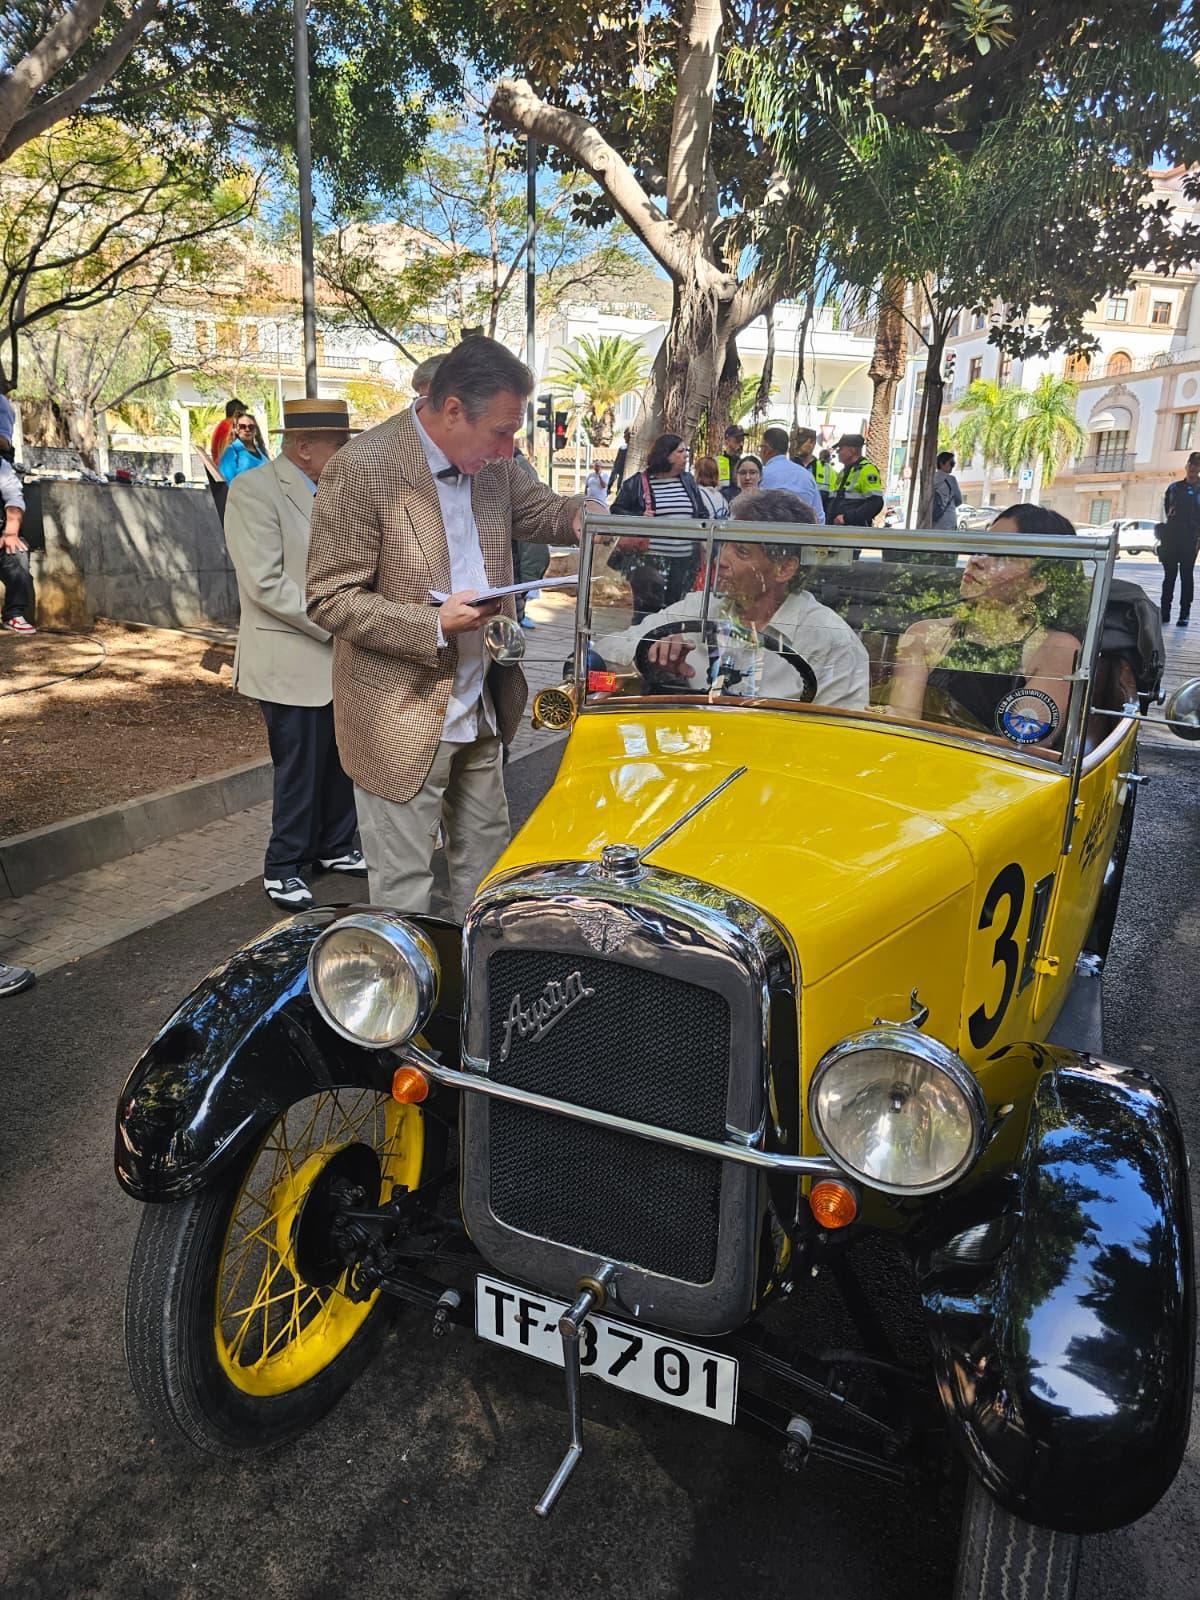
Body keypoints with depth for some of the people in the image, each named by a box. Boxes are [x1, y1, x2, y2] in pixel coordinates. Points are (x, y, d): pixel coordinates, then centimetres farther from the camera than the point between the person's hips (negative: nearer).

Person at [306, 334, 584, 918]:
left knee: (485, 865, 21)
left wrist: (590, 519, -6)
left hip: (481, 711, 8)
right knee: (405, 890, 4)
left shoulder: (492, 464, 3)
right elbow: (330, 598, -16)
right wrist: (434, 624, -26)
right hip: (403, 721, -7)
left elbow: (545, 511, 18)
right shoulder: (363, 469, -18)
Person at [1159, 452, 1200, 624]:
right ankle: (1165, 611, 9)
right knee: (1169, 575, 5)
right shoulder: (1174, 487, 13)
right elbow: (1166, 506, 21)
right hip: (1172, 536, 3)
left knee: (1186, 576, -2)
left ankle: (1184, 614, -1)